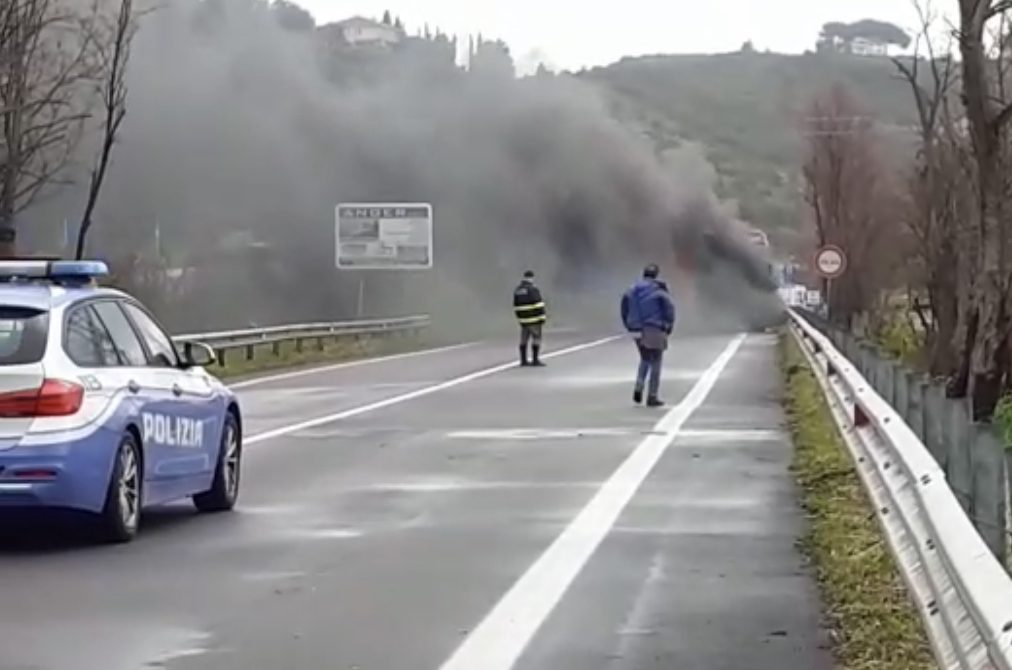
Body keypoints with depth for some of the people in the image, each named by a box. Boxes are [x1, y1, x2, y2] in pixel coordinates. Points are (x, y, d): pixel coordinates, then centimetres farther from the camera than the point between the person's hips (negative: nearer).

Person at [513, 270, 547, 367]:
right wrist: (543, 318, -12)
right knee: (536, 339, -4)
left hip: (524, 320, 7)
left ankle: (523, 361, 10)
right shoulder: (533, 289, -13)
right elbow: (538, 305, -17)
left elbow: (516, 307, 12)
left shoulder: (517, 291, 8)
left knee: (524, 340, 9)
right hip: (534, 320, -7)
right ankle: (535, 360, -6)